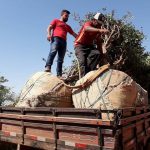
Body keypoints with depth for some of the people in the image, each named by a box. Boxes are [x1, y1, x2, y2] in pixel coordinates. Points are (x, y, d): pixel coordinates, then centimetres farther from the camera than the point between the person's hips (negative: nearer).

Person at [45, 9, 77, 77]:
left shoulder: (67, 26, 36)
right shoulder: (56, 21, 23)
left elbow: (74, 34, 31)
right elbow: (49, 27, 9)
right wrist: (49, 34, -12)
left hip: (63, 41, 5)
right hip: (56, 38, -5)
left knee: (61, 59, -7)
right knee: (53, 51, -32)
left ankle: (59, 74, -14)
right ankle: (48, 67, -45)